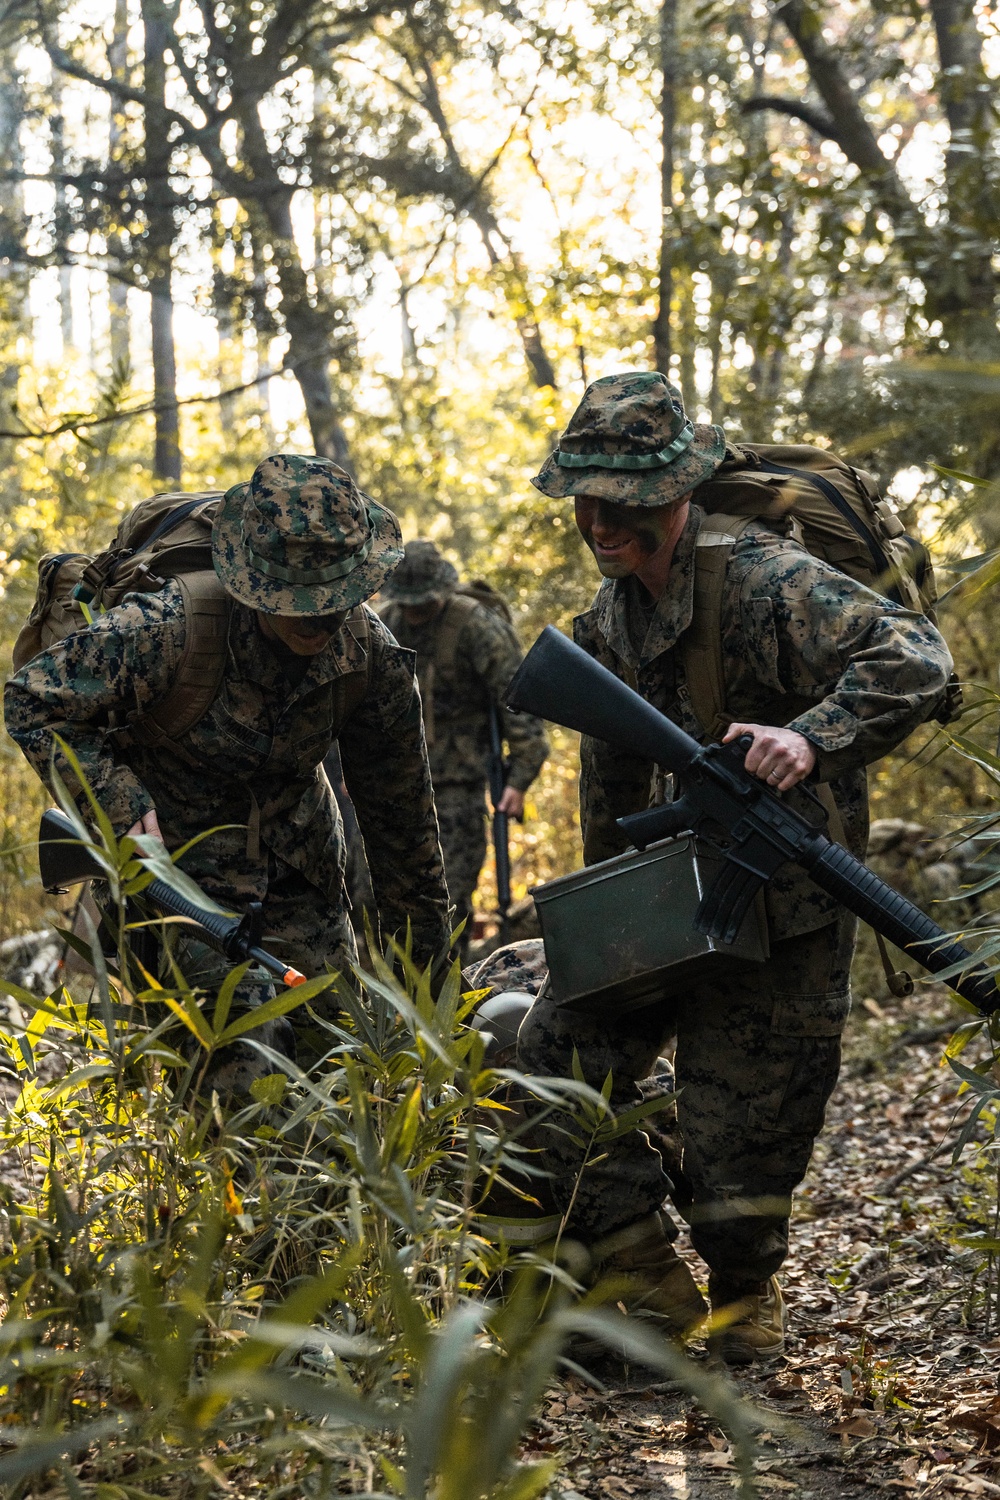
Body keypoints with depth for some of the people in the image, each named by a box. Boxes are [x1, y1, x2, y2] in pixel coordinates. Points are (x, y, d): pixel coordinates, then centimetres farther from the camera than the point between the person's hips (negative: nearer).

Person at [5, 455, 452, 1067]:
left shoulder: (372, 654, -15)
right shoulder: (169, 629, -29)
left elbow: (400, 806, 0)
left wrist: (424, 944, 8)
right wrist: (122, 807, -29)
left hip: (301, 879, 4)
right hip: (177, 868, -4)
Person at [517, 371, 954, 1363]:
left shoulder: (765, 580, -20)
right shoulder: (615, 608, 6)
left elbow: (915, 659, -31)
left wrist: (812, 739, -46)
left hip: (780, 907, -8)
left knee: (738, 1120, -1)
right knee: (554, 1059, 3)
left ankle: (745, 1306, 26)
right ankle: (655, 1291, 14)